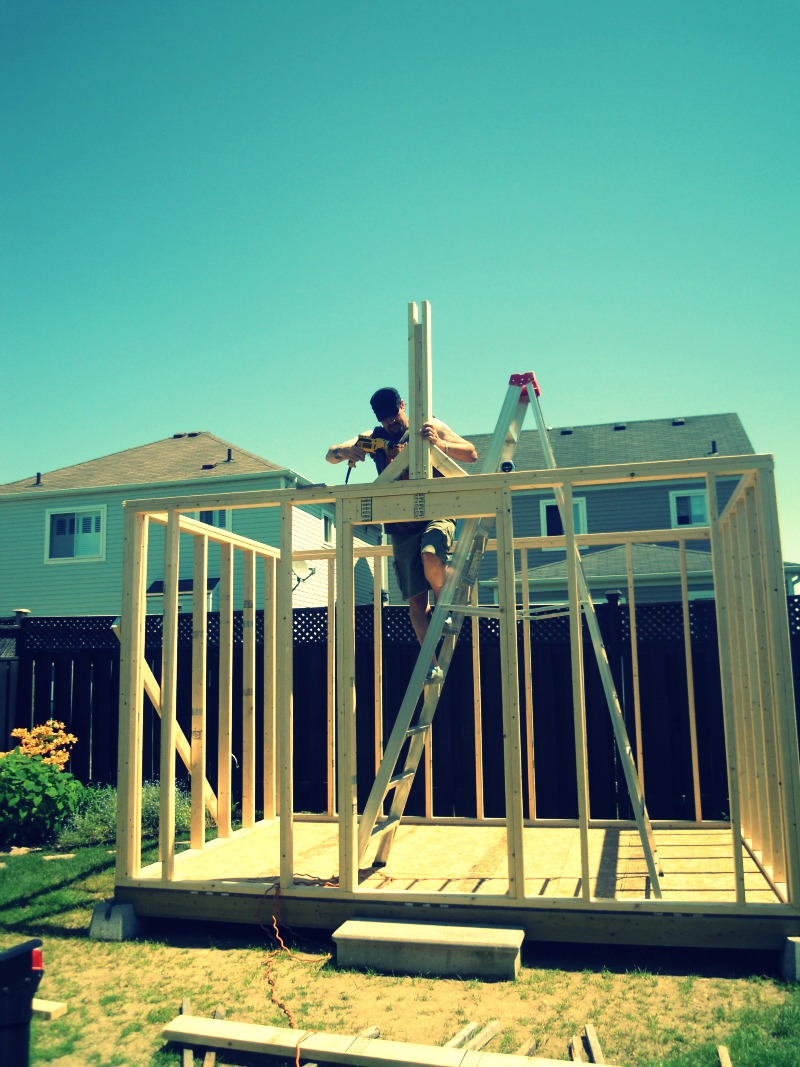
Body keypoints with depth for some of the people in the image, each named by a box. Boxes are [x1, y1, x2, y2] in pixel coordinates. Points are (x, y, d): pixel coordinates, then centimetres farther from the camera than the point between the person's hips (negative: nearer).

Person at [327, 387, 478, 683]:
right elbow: (330, 455, 7)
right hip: (401, 527, 3)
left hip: (435, 515, -2)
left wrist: (440, 443, -22)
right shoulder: (374, 438, 12)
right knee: (416, 601, -4)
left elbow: (471, 454, -3)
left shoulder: (431, 426, 5)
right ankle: (433, 666, 2)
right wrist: (343, 451, -18)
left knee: (431, 559, -33)